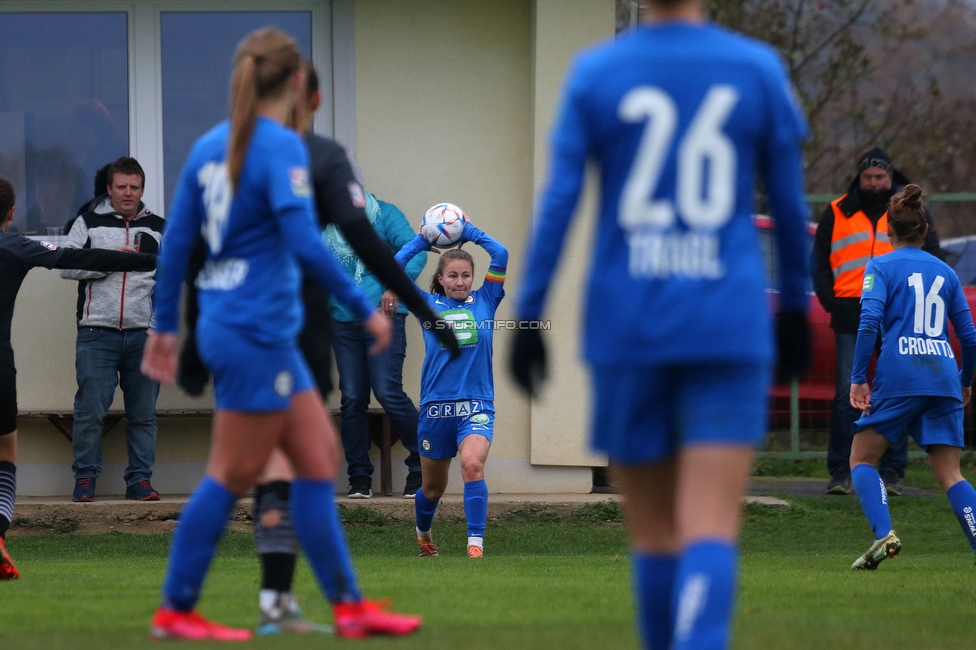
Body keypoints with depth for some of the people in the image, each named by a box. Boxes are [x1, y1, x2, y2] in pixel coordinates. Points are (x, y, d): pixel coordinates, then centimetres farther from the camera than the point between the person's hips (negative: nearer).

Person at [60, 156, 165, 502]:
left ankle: (140, 480, 9)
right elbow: (67, 265, -3)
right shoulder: (89, 223, 7)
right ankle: (85, 477, 4)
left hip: (145, 334, 3)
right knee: (91, 408, -6)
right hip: (98, 332, -2)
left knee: (143, 413, 3)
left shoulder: (158, 228, 15)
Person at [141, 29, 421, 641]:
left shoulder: (211, 145, 9)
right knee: (233, 474, -1)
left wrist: (166, 326, 17)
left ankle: (349, 603, 11)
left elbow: (177, 240, 11)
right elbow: (305, 243, -22)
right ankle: (176, 611, 5)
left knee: (320, 454, 10)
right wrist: (364, 308, -15)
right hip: (256, 331, -9)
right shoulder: (282, 147, -14)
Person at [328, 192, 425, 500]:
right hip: (343, 321, 5)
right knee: (352, 399, 1)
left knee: (388, 392, -12)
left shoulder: (383, 214, 1)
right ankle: (359, 478, 8)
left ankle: (422, 465, 3)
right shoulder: (324, 227, 14)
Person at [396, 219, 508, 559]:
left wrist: (470, 232, 6)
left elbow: (501, 256, 0)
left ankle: (476, 543, -27)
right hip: (435, 406, 1)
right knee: (432, 486, 13)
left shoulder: (484, 301, 6)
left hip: (476, 406, -1)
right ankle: (423, 534, 42)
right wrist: (422, 241, 7)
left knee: (473, 464, -27)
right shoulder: (429, 305, 6)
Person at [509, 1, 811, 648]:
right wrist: (795, 309, 21)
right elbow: (790, 201, 9)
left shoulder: (594, 74, 0)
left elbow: (558, 202, -5)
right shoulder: (759, 69, 2)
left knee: (652, 529, 14)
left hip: (626, 326, 1)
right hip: (728, 327, -1)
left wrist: (528, 318, 0)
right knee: (712, 529, -9)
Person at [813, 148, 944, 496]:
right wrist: (829, 300, 2)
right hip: (851, 317, 0)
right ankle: (840, 471, 0)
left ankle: (892, 472, 6)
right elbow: (819, 261, 16)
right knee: (846, 395, -4)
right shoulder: (837, 213, 11)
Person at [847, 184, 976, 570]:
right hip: (944, 378, 4)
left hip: (899, 378, -4)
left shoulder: (881, 267, 4)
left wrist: (858, 378, -9)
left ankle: (884, 534, -14)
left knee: (862, 459, 9)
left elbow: (870, 321, -11)